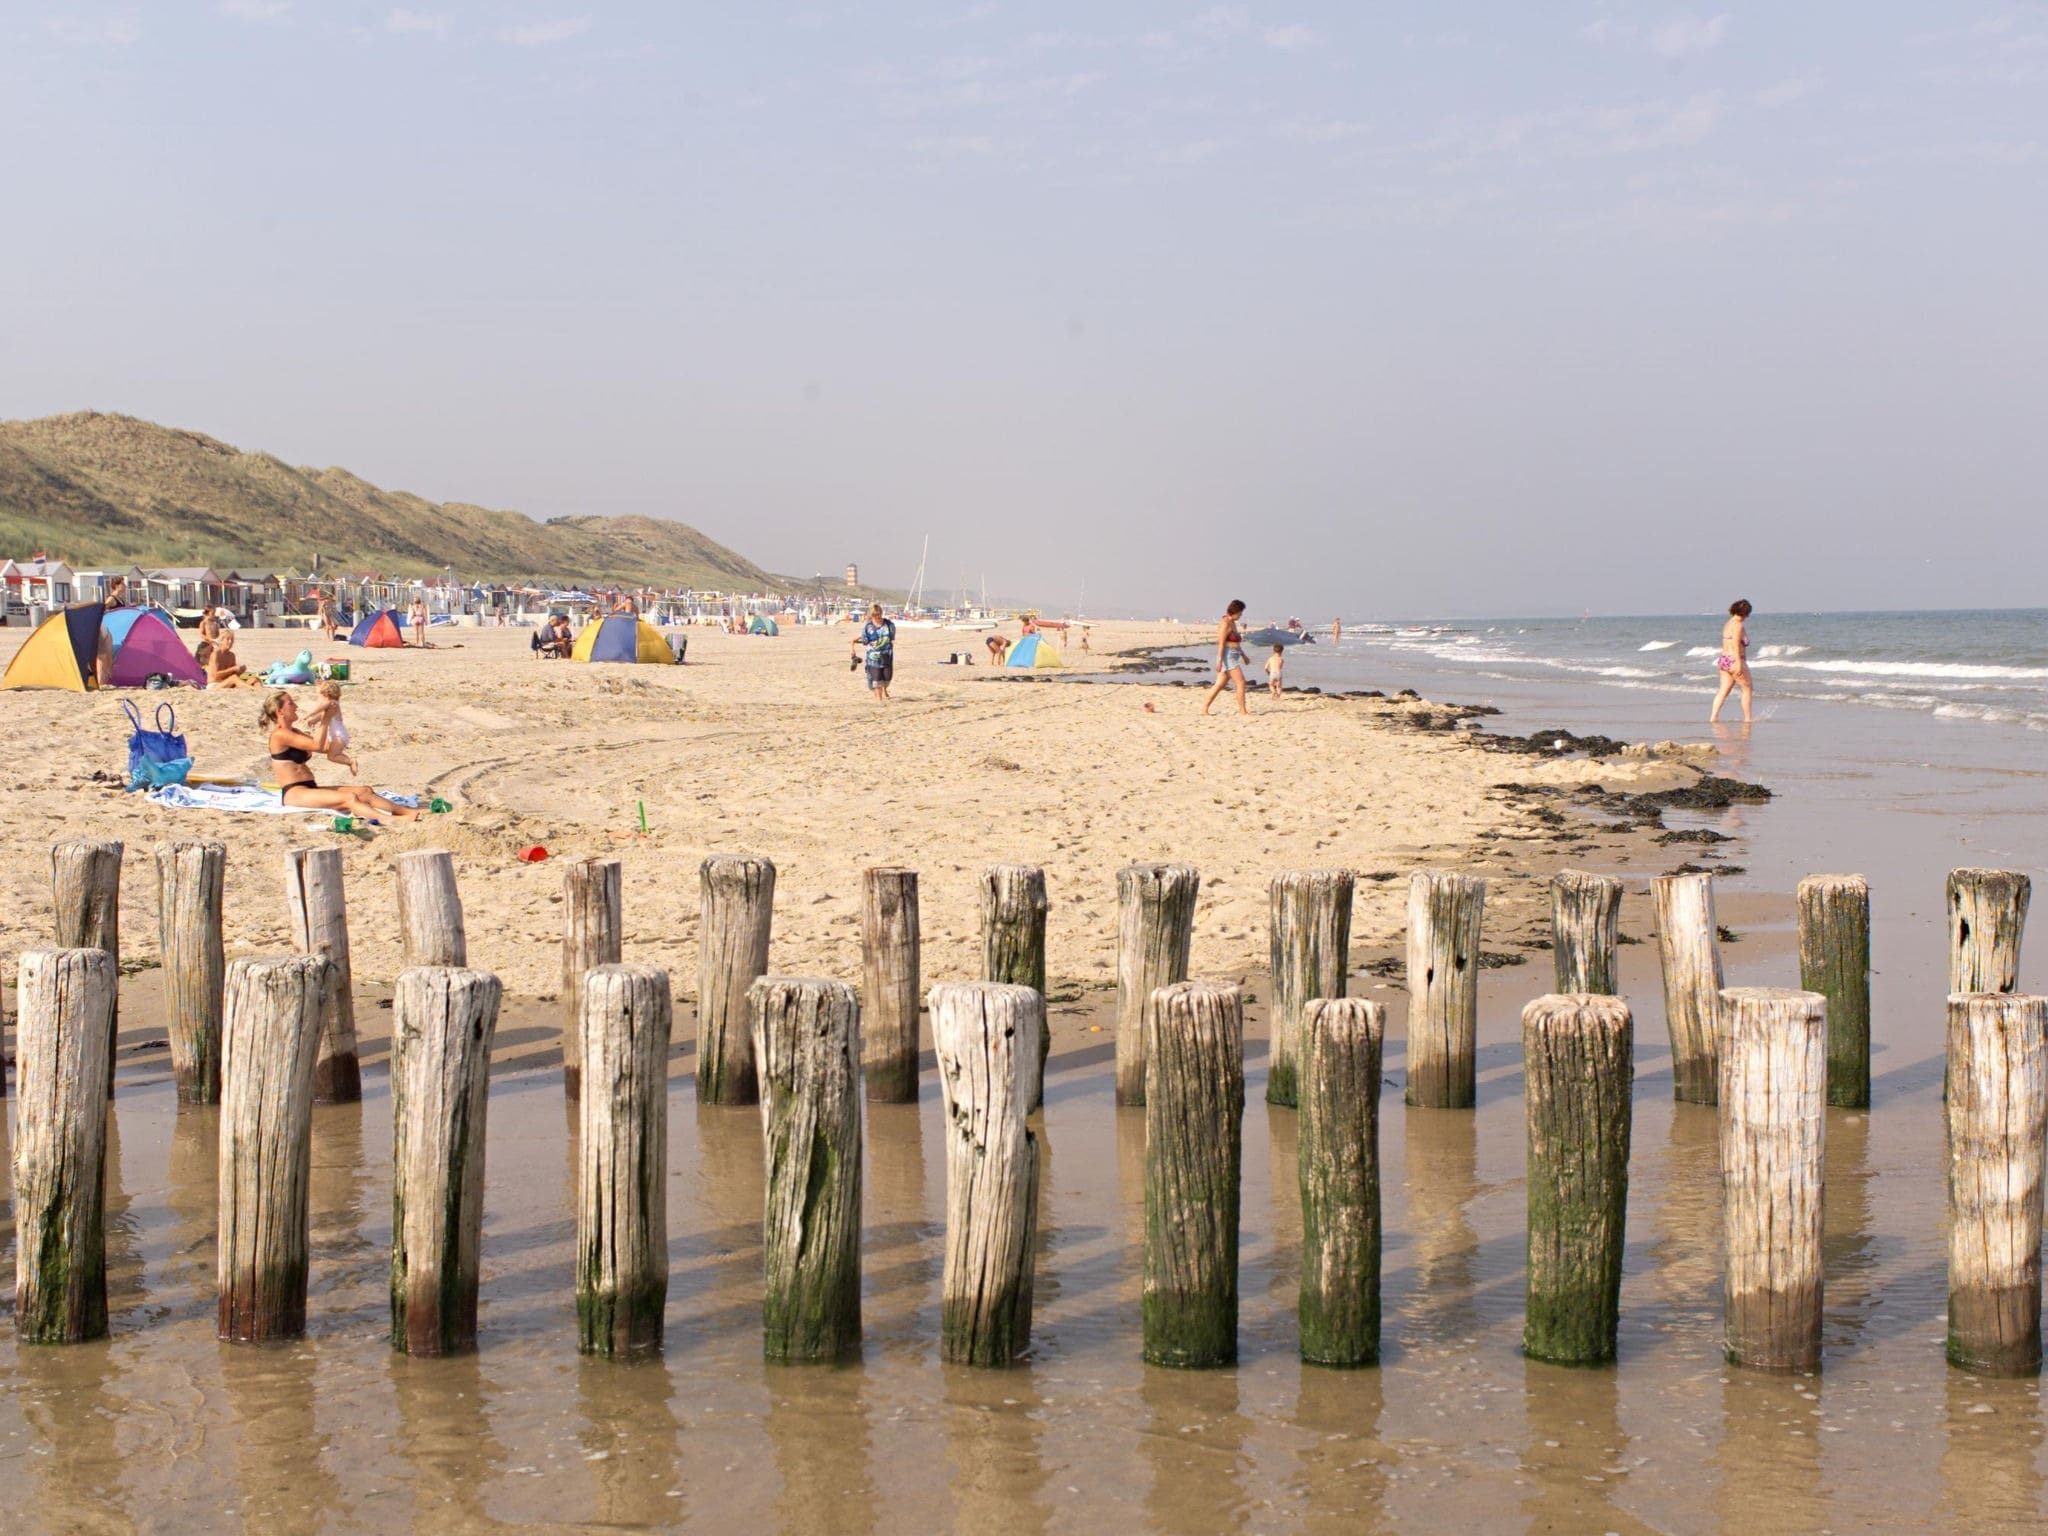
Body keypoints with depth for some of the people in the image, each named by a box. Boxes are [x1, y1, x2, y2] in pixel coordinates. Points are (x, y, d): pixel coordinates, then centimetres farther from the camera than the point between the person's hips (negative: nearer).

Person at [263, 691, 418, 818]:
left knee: (364, 791, -7)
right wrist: (324, 719, -7)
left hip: (311, 788, 10)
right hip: (294, 794, -10)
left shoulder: (293, 732, 20)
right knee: (349, 799, -30)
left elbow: (325, 747, 20)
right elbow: (317, 745, -17)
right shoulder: (280, 735, -10)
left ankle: (408, 811, -22)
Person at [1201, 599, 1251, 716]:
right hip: (1227, 657, -10)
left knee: (1220, 685, 8)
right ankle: (1242, 710, -7)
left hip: (1233, 657, 10)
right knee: (1241, 682, -9)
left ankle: (1204, 708, 10)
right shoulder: (1225, 623, -14)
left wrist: (1243, 655, 28)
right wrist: (1219, 660, -22)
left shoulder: (1232, 623, 16)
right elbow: (1221, 643, -19)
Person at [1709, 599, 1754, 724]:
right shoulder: (1738, 625, -14)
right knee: (1747, 689, 6)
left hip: (1724, 659, 8)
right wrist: (1739, 664, -25)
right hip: (1735, 661, -8)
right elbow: (1736, 645, -22)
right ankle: (1747, 719, 11)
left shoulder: (1728, 624, 13)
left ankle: (1713, 717, -4)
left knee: (1723, 690, 6)